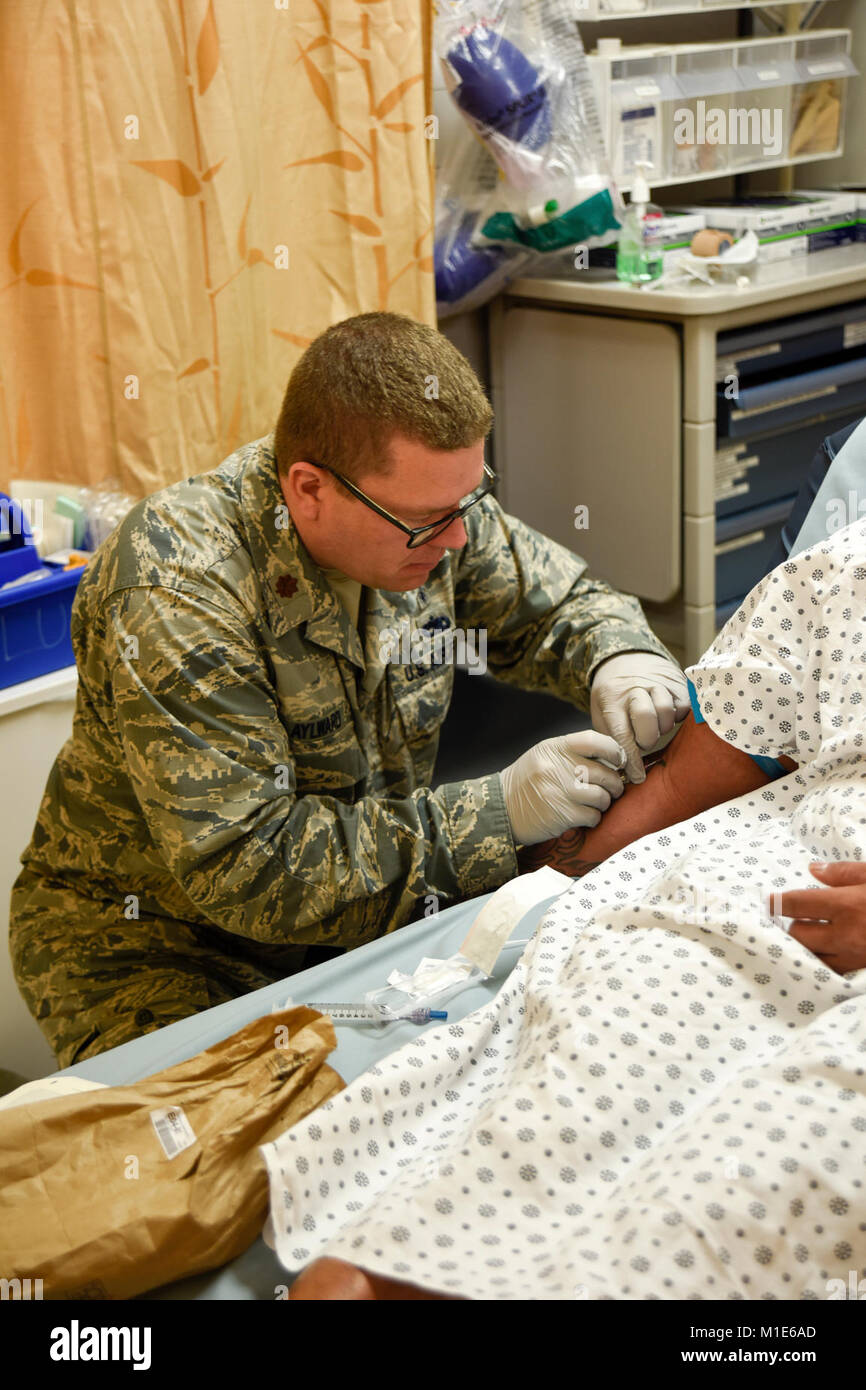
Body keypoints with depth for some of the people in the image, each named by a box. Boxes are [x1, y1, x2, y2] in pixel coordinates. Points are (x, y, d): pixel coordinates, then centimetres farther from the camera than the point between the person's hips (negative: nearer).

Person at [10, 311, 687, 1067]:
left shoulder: (424, 502, -11)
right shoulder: (176, 590, -30)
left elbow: (563, 604, 7)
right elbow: (244, 866, -32)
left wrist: (618, 659, -18)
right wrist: (496, 813, -33)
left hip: (368, 898, 6)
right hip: (161, 938, -5)